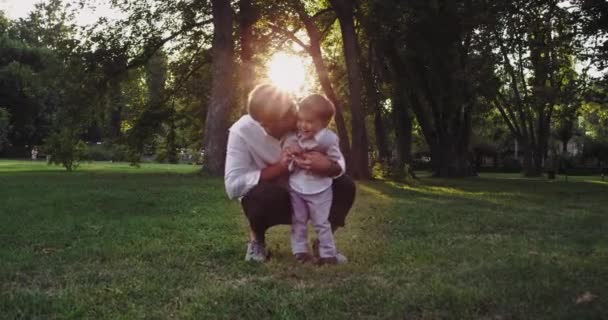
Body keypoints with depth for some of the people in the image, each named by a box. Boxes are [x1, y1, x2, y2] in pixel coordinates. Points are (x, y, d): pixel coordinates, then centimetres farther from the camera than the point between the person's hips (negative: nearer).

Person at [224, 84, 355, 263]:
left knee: (345, 186, -18)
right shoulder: (242, 131, -26)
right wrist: (279, 168, -36)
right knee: (264, 195, -37)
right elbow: (233, 185, -30)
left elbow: (339, 165, -16)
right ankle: (256, 239, -4)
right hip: (269, 201, -3)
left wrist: (327, 166, -41)